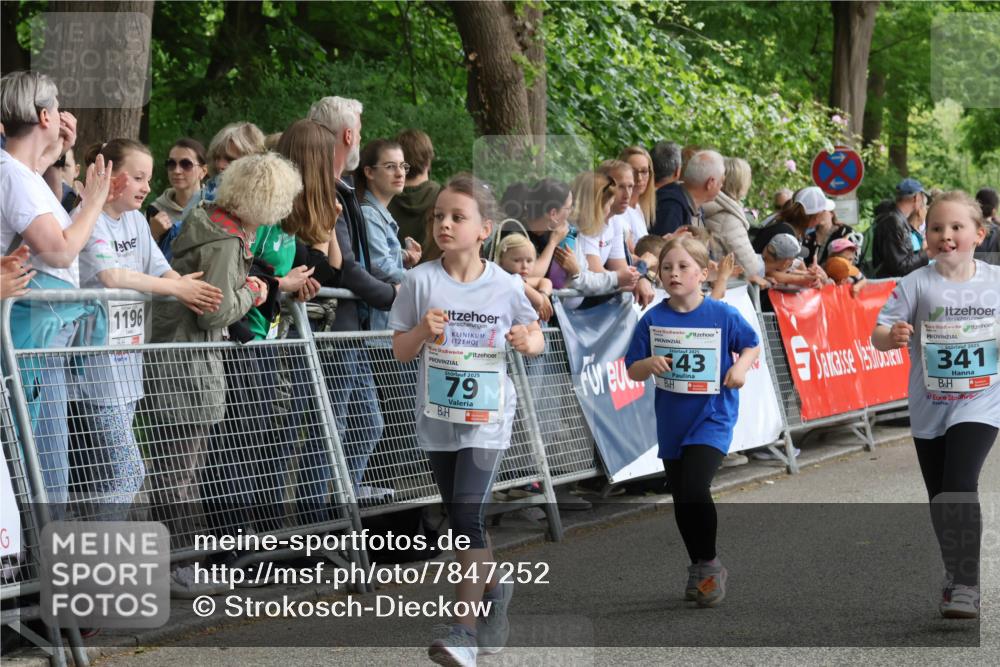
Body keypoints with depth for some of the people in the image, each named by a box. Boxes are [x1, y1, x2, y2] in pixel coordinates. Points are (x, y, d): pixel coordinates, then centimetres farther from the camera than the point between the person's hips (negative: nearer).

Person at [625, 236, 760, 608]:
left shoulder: (723, 315, -8)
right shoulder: (653, 320, -3)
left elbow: (752, 344, 7)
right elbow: (633, 371, 2)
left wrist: (741, 367, -13)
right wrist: (650, 364, -20)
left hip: (712, 417, -4)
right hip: (672, 421, 4)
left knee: (695, 488, -21)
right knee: (681, 500, 13)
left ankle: (709, 566, -1)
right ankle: (699, 569, 32)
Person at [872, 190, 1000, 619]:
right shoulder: (918, 284, -6)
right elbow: (879, 333, -11)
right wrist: (891, 336, -32)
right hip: (930, 406, 2)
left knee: (960, 485, -18)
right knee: (939, 497, 14)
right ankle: (955, 573, 35)